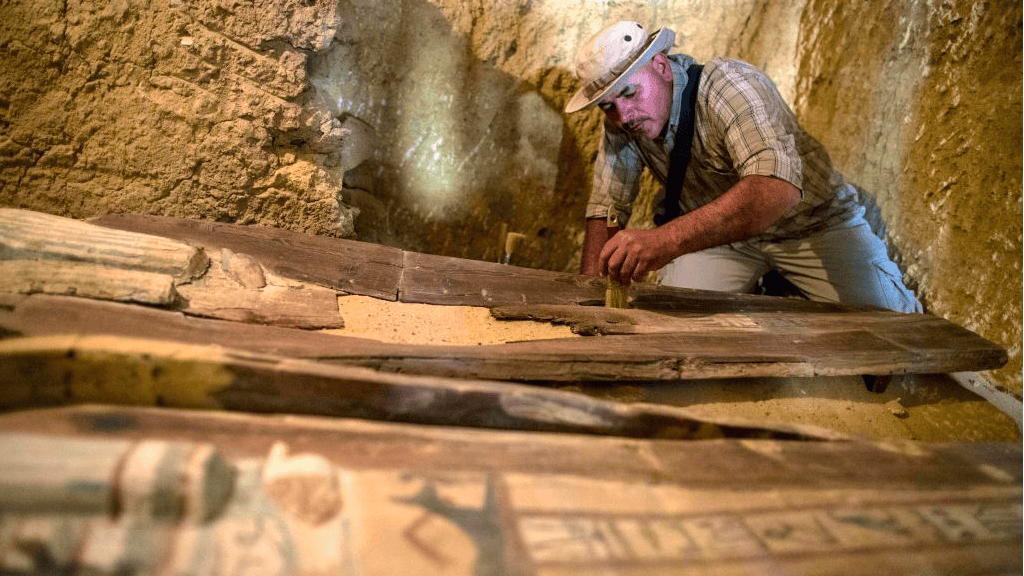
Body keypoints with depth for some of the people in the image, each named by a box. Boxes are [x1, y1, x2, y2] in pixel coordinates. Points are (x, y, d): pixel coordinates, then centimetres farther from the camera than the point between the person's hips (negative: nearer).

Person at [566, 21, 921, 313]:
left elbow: (779, 188, -48)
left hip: (811, 221, -4)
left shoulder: (730, 84, -31)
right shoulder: (621, 125, -12)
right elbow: (606, 209, -8)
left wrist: (665, 241, -61)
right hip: (715, 229, 4)